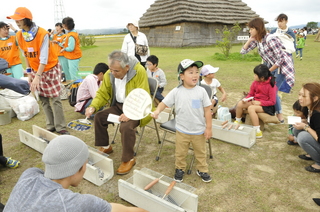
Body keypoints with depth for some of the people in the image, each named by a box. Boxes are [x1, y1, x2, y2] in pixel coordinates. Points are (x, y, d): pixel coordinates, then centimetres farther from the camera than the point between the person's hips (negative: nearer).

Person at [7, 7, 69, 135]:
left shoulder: (42, 34, -21)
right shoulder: (19, 36, -3)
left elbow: (44, 58, -24)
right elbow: (26, 55, 8)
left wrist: (37, 77, -29)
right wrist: (29, 72, 7)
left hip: (50, 69, -5)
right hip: (35, 70, 5)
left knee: (55, 99, -5)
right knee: (43, 100, 7)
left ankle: (60, 127, 2)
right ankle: (51, 126, 15)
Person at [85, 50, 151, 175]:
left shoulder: (139, 72, -24)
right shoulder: (109, 74, -6)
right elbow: (103, 93, 4)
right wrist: (93, 106, -14)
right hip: (119, 106, 7)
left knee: (126, 126, -30)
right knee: (99, 117, -5)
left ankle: (128, 160, -7)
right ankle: (105, 147, 20)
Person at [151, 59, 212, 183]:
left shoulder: (201, 91, -12)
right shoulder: (176, 92, -12)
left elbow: (207, 110, -7)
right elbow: (164, 103, -6)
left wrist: (209, 127, -5)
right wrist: (157, 110, -27)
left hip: (199, 131, 0)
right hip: (182, 130, 0)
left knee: (200, 153, 20)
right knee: (180, 153, 18)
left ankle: (202, 170, 42)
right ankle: (180, 169, 42)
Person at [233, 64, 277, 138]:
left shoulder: (271, 85, -18)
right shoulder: (255, 82, -2)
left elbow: (272, 102, -16)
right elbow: (251, 94, 10)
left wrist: (260, 102, -23)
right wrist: (246, 99, -11)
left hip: (267, 106, -7)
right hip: (255, 102, 7)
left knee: (251, 108, -33)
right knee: (240, 103, -11)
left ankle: (257, 131, -28)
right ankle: (238, 122, 13)